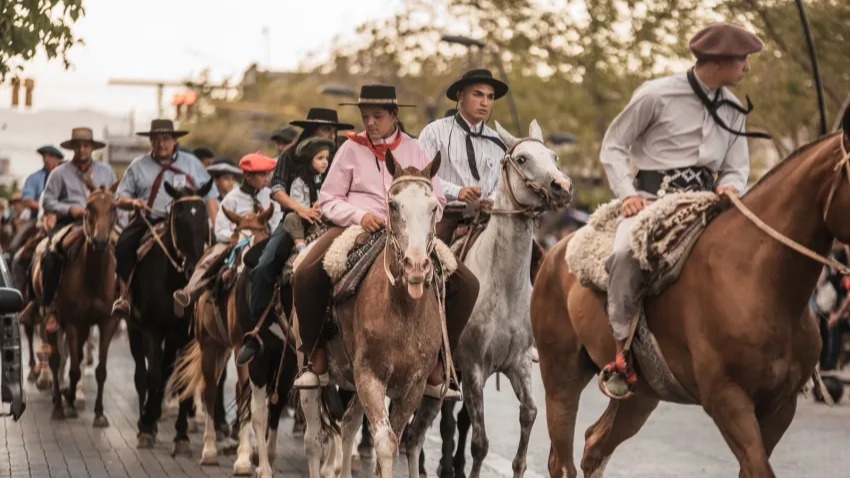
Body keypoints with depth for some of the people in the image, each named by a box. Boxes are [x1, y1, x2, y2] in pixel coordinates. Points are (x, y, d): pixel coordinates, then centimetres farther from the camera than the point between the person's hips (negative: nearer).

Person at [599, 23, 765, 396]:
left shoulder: (733, 108, 12)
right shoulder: (657, 95, -4)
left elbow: (737, 166, 16)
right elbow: (613, 146, 2)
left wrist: (730, 186, -9)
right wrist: (628, 195, -12)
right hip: (652, 196, -5)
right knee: (627, 252, -35)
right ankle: (622, 348, -25)